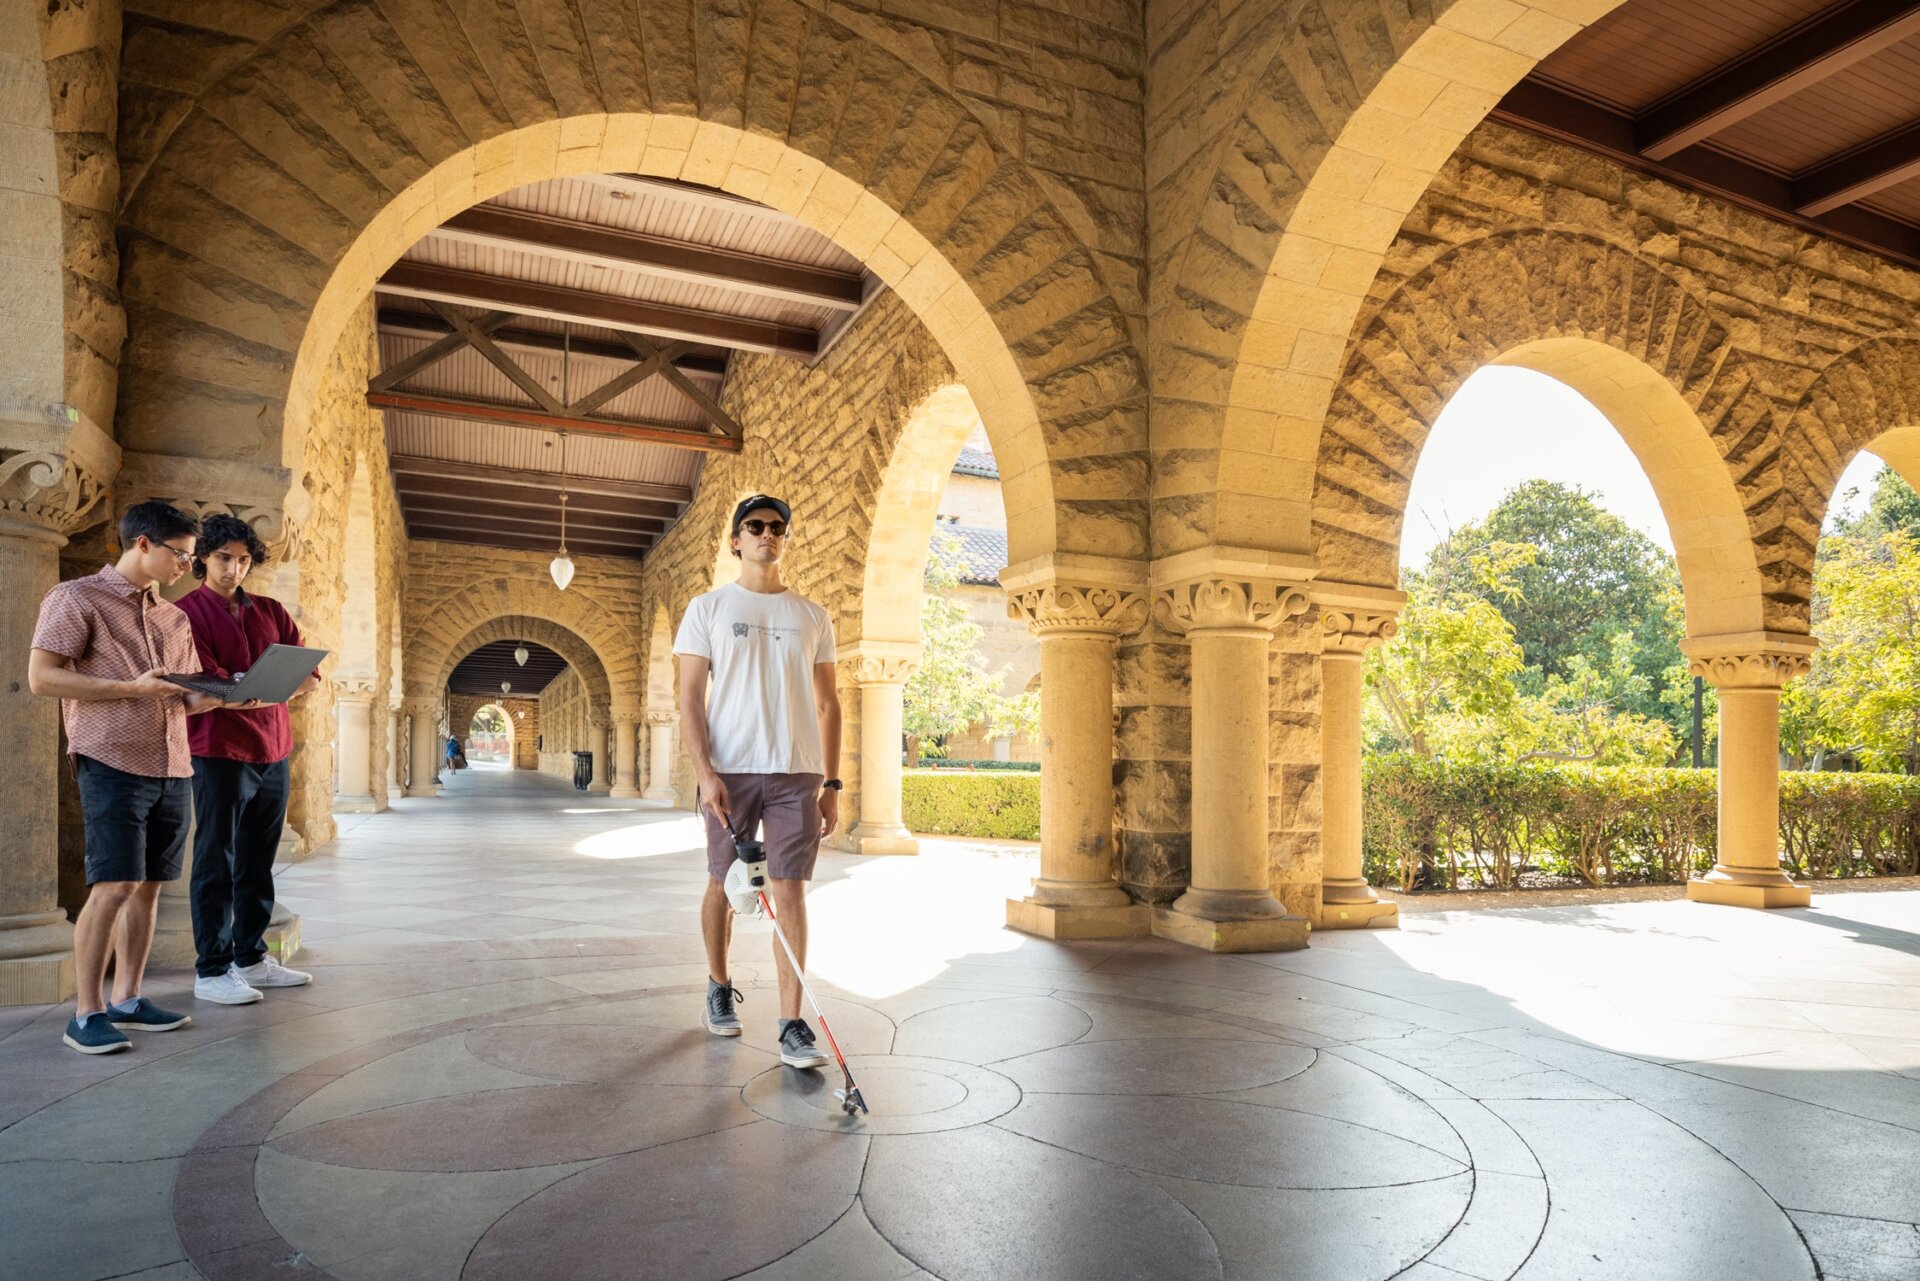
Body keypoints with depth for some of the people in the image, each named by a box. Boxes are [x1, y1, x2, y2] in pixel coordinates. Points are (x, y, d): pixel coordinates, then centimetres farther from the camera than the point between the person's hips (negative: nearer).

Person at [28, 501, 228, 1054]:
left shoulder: (174, 618, 17)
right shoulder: (77, 599, -1)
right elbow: (41, 677, -10)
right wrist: (133, 688, -17)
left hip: (172, 768, 6)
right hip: (113, 763, -6)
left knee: (149, 885, 8)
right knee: (114, 885, -9)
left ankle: (127, 1000, 18)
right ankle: (86, 1014, 0)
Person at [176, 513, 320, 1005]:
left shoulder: (270, 611, 15)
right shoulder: (187, 611, -2)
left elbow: (308, 670, 6)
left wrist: (301, 681, -15)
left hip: (273, 751, 6)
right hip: (220, 752, -5)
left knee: (258, 863, 12)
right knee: (216, 863, -1)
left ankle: (251, 958, 22)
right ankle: (210, 970, 6)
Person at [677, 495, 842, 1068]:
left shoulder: (813, 616, 11)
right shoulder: (708, 608, 5)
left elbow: (828, 704, 11)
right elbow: (690, 696, 0)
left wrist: (832, 783, 6)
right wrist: (705, 771, -12)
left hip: (798, 773, 1)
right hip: (729, 771, -1)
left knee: (789, 892, -3)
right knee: (724, 885, 9)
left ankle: (791, 1024, 2)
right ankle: (719, 985, 34)